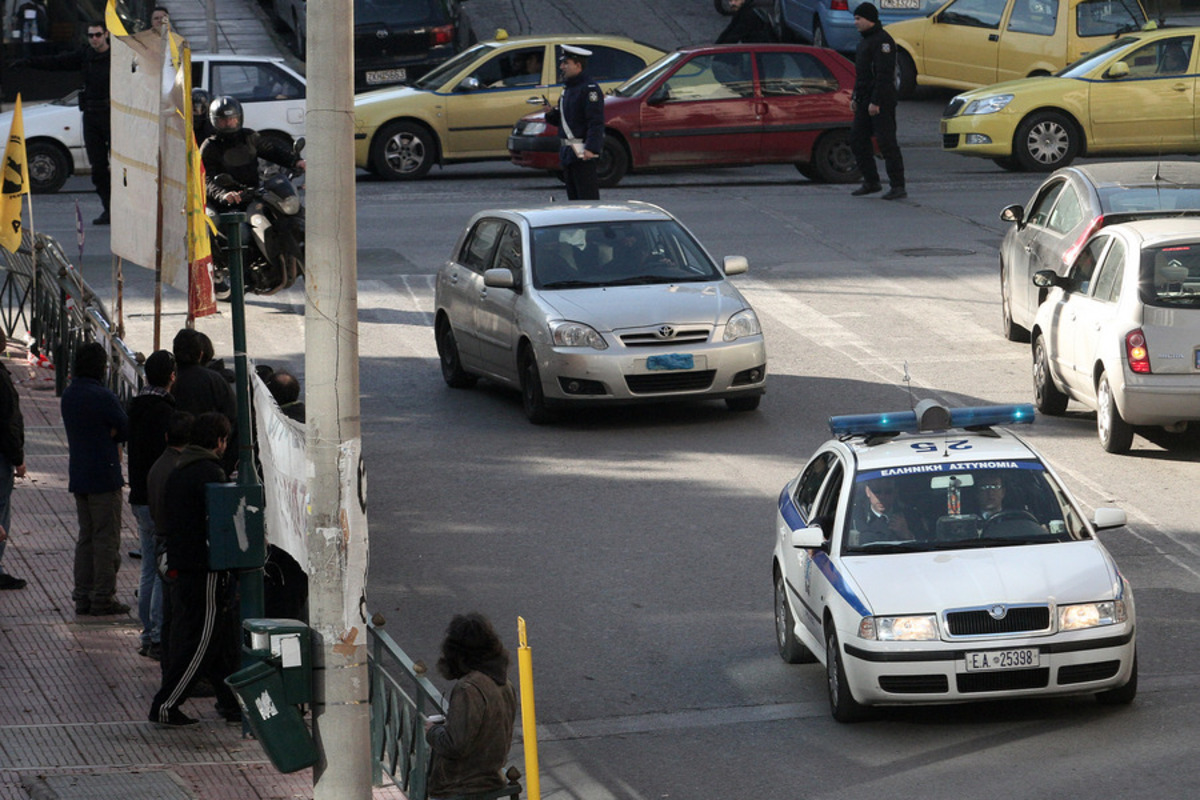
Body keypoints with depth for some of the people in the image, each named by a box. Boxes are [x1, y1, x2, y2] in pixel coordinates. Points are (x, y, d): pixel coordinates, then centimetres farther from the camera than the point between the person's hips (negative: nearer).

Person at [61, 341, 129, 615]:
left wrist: (107, 436, -3)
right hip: (104, 475, -8)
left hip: (78, 476, 8)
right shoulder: (102, 397, -17)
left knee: (86, 537, 14)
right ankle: (103, 598, -2)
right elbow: (126, 430, -11)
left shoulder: (68, 395, 9)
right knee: (106, 539, -2)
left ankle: (83, 596, 14)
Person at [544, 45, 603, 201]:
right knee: (574, 198, 12)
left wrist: (591, 149, -30)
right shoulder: (569, 89, 19)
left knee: (587, 198, -11)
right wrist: (551, 113, 4)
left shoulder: (589, 88, -12)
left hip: (584, 153, -10)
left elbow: (596, 122, -20)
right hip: (569, 152, 10)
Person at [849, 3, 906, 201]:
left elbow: (884, 73, -21)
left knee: (887, 143, -11)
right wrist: (855, 96, 19)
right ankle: (871, 182, 19)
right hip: (865, 100, 10)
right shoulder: (865, 40, 18)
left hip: (881, 102, -10)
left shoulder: (882, 40, -15)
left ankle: (898, 187, -10)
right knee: (857, 140, 11)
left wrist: (876, 102, -24)